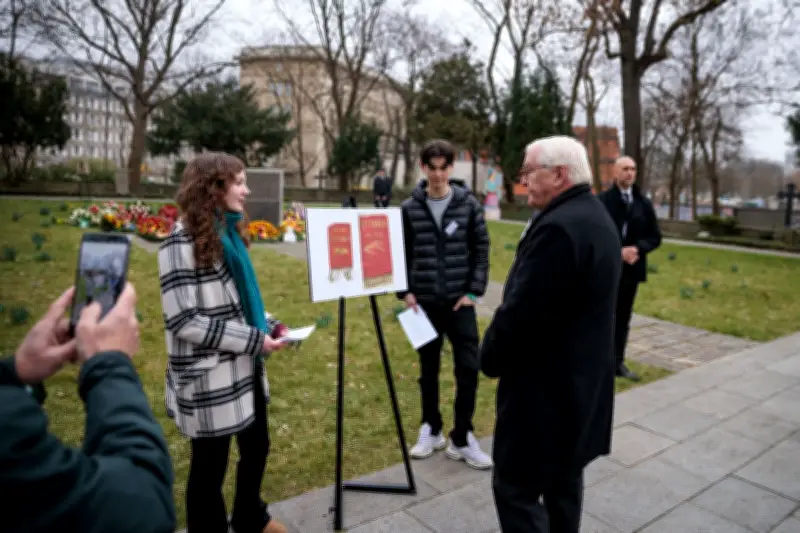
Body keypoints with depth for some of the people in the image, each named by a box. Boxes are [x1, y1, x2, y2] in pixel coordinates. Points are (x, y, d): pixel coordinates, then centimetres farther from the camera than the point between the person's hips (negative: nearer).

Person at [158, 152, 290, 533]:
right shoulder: (183, 242, -17)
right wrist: (253, 340, -21)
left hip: (245, 369, 9)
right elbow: (183, 321, -22)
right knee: (210, 464, 11)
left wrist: (265, 326, 1)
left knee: (256, 446, 23)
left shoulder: (228, 233, 8)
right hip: (210, 378, -9)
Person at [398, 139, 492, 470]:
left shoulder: (468, 204, -1)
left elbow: (481, 250, 1)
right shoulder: (409, 208, 1)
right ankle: (431, 430, 29)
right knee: (429, 368, 12)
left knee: (468, 367, -2)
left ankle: (462, 439, 14)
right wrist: (404, 291, -3)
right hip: (424, 302, 1)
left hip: (460, 301, -1)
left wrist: (475, 291, -6)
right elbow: (401, 253, 5)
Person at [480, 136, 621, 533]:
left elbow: (521, 312, -25)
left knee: (516, 488, 1)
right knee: (564, 482, 21)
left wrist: (490, 359, -6)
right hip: (579, 380, 10)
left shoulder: (558, 227, -24)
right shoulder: (597, 218, 10)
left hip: (546, 386, -10)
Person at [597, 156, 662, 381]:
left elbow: (655, 236, 9)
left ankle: (618, 362, 23)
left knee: (623, 318, 13)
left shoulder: (644, 203, 8)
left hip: (631, 269, 5)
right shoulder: (601, 201, -6)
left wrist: (637, 248, -10)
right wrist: (618, 252, -18)